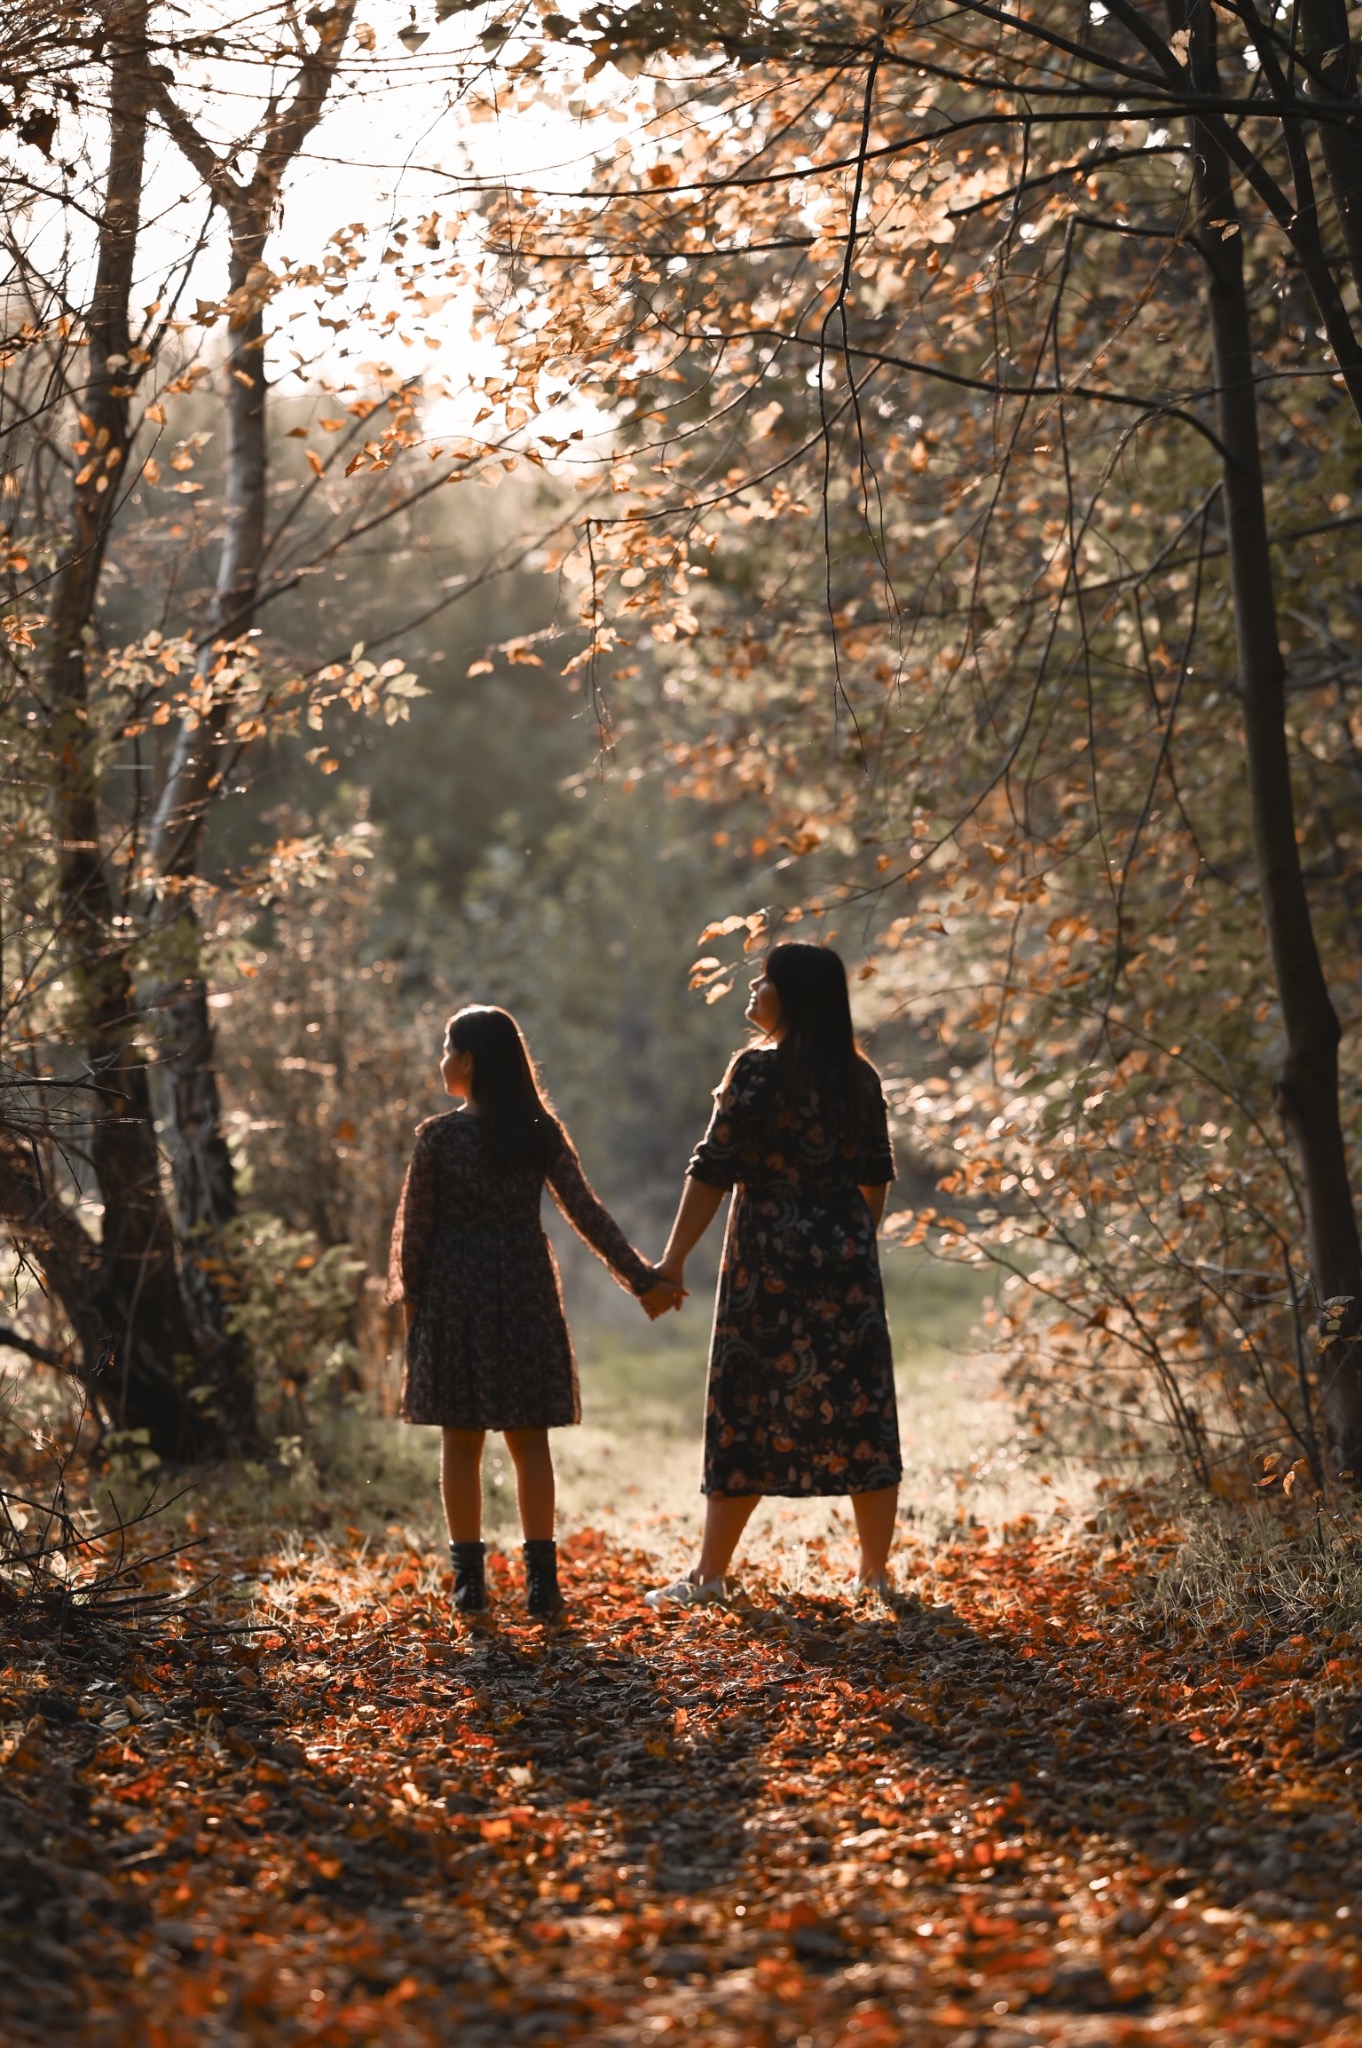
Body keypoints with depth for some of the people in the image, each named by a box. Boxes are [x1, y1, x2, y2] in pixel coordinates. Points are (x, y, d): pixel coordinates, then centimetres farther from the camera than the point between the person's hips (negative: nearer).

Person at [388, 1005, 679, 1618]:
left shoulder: (438, 1136, -9)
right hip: (526, 1292, 2)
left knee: (461, 1442, 6)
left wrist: (409, 1294, 9)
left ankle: (469, 1580, 6)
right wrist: (643, 1279, 1)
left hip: (455, 1294, -2)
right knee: (530, 1440, 8)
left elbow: (415, 1228, -5)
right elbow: (587, 1214, -3)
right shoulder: (542, 1133, -1)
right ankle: (541, 1578, 5)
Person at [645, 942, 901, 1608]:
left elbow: (714, 1170, -12)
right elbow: (876, 1175, 12)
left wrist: (675, 1258, -7)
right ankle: (876, 1572, 10)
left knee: (748, 1412, 2)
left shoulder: (757, 1070, -11)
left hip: (768, 1260, -4)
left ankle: (710, 1576, 6)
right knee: (860, 1411, 7)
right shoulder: (860, 1078, 6)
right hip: (847, 1263, 4)